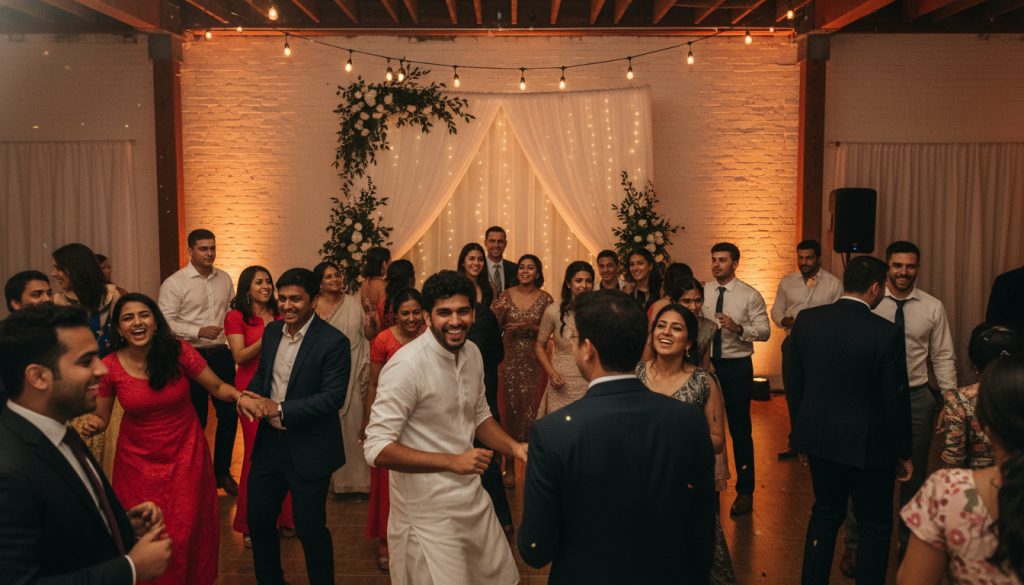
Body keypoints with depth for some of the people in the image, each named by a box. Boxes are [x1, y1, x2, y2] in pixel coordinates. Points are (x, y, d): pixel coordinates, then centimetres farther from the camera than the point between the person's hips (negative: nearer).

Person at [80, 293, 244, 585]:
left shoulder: (179, 352, -15)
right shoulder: (109, 367, -12)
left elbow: (217, 387, -5)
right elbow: (101, 418, 1)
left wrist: (239, 396, -26)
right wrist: (92, 424, -21)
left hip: (185, 454, 0)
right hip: (138, 460, 1)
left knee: (188, 530, 9)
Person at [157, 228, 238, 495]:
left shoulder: (224, 279, 7)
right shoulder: (174, 283, -8)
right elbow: (166, 322, -12)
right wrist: (199, 331, -22)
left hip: (221, 354, 4)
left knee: (229, 414, 8)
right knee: (196, 419, 7)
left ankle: (223, 472, 26)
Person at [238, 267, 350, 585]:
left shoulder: (333, 342, -17)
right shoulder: (272, 330, 4)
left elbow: (334, 396, -22)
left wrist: (280, 409, -23)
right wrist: (247, 397, -6)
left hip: (308, 451, -6)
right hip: (269, 442, 7)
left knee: (310, 529, 6)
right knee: (258, 519, 17)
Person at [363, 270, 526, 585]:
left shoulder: (472, 353, 2)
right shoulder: (407, 365, -22)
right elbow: (377, 449, -23)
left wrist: (514, 447, -3)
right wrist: (453, 462, -27)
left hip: (473, 497, 8)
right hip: (428, 512, -7)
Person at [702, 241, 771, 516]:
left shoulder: (750, 295, -5)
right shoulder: (702, 292, 4)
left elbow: (765, 331, -10)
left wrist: (738, 328, -26)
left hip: (737, 367, -3)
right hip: (707, 364, 3)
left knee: (740, 429, 4)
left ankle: (745, 491, 19)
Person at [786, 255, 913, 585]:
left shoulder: (806, 320, -7)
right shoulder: (886, 333, -19)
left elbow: (795, 383, 2)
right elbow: (895, 399, -13)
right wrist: (903, 453, 1)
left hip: (818, 437, 5)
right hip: (868, 445, -4)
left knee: (824, 514, 21)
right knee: (875, 527, 14)